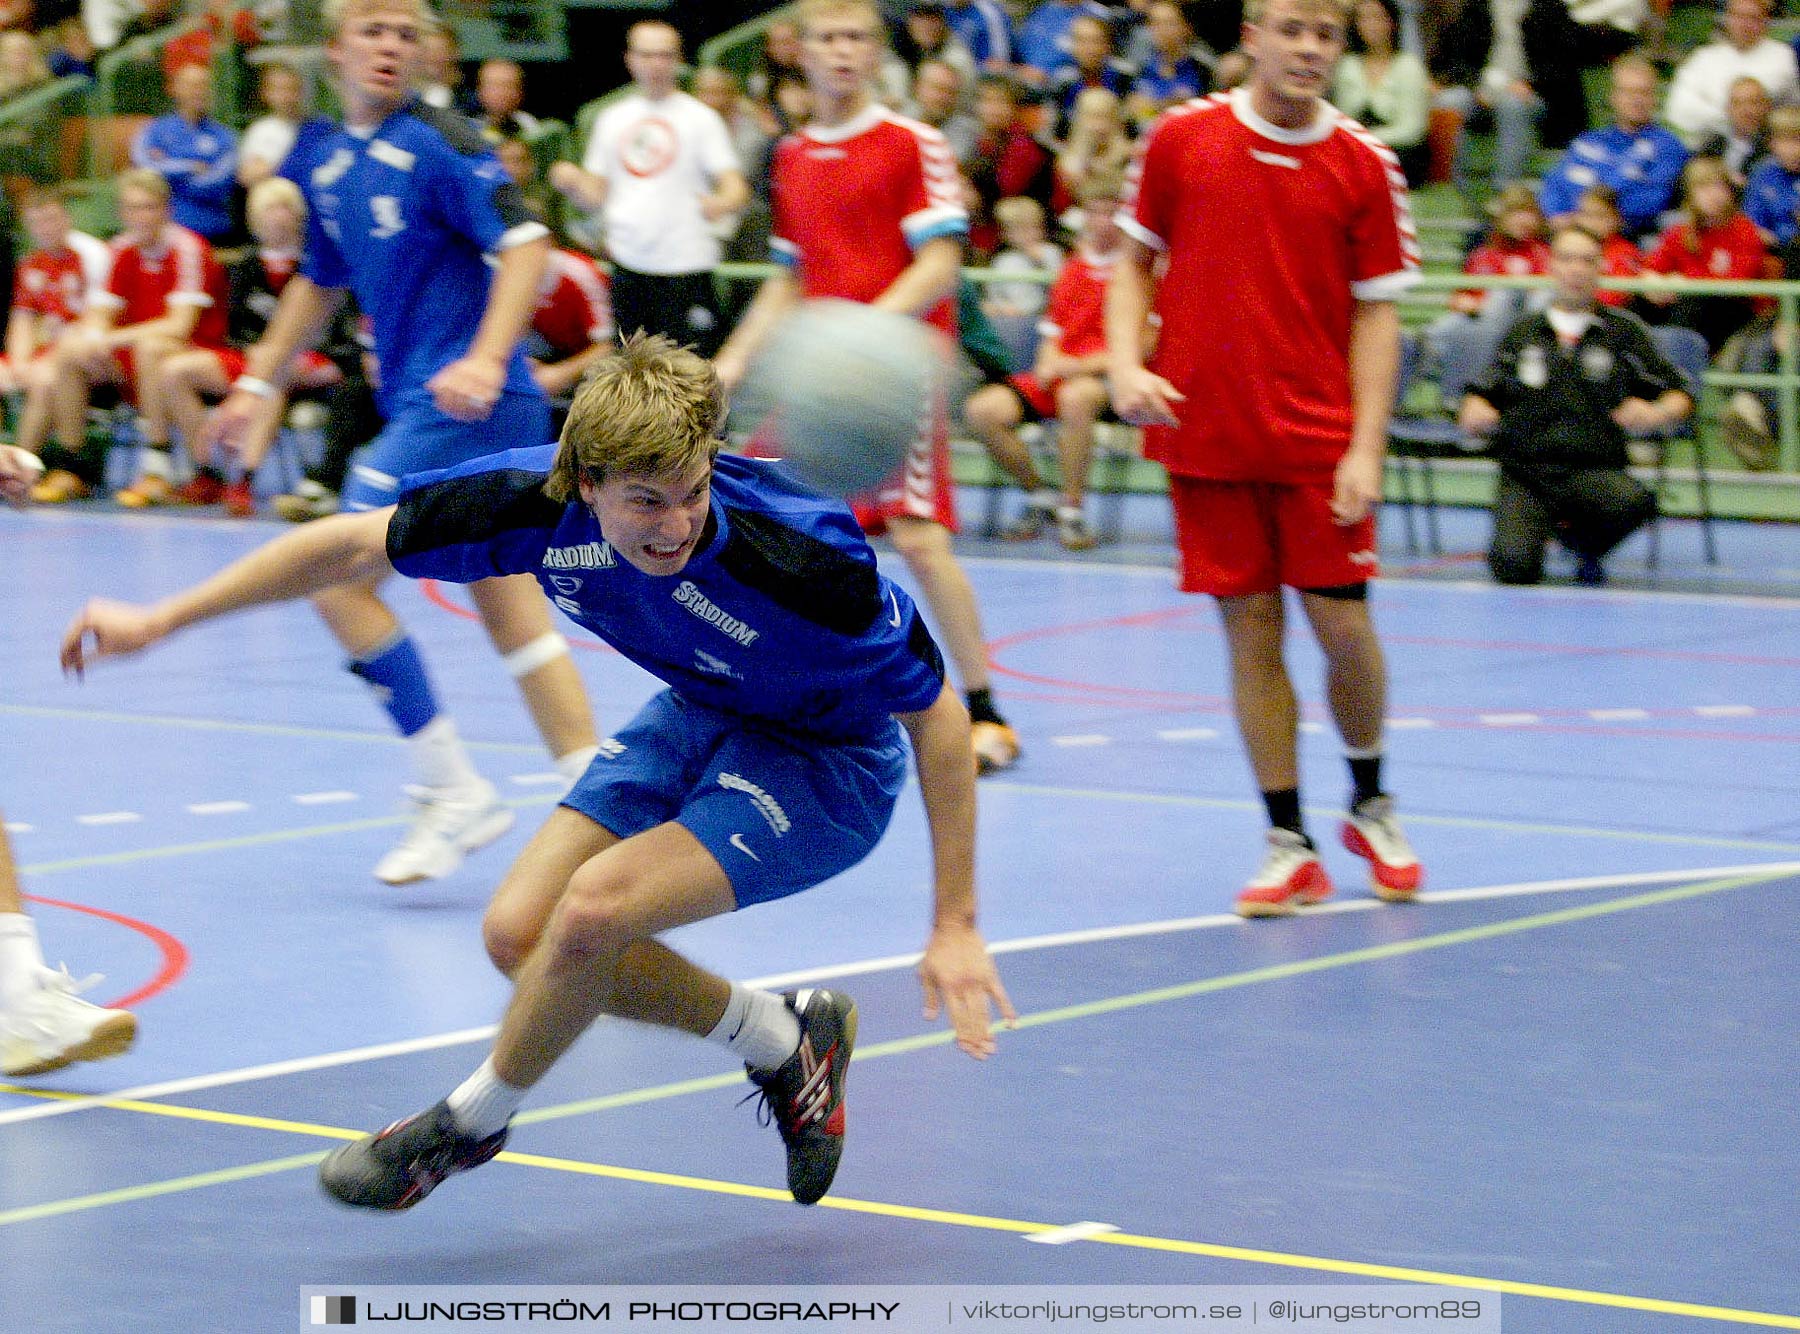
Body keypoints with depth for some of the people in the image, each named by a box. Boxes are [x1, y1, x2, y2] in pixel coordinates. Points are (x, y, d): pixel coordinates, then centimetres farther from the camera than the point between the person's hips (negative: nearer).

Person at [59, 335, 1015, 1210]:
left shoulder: (802, 560, -37)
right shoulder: (539, 503, -24)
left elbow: (937, 712, -24)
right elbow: (353, 543, -8)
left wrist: (955, 924, -23)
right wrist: (163, 620, -4)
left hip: (827, 759, -6)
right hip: (700, 715, 6)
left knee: (593, 909, -24)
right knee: (520, 931, -5)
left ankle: (473, 1120, 6)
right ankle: (783, 1043, 15)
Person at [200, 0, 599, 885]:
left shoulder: (437, 143, -9)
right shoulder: (323, 163, 15)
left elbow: (523, 241, -18)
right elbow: (320, 284, 29)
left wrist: (487, 360, -29)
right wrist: (257, 383, 28)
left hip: (467, 405, -8)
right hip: (418, 406, 8)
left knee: (336, 571, -10)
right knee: (508, 605, 6)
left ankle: (455, 793, -5)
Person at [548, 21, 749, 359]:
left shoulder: (700, 117, 1)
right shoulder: (612, 119, 14)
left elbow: (737, 190, -6)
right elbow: (596, 194, 17)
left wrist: (724, 203, -31)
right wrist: (571, 182, -6)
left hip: (685, 266, -5)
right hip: (628, 265, 5)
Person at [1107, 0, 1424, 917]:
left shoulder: (1363, 165, 0)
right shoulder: (1180, 139, 1)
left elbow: (1377, 312, 2)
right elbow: (1133, 263, 11)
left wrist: (1366, 446, -7)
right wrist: (1126, 366, -5)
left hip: (1319, 436, 0)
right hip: (1206, 431, 0)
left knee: (1343, 625, -4)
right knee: (1251, 631, 2)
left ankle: (1371, 807, 22)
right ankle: (1288, 847, 10)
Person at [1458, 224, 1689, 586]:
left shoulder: (1623, 331, 8)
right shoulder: (1522, 332, 14)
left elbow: (1678, 394, 8)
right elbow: (1481, 394, 19)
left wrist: (1656, 414, -15)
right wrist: (1474, 412, -5)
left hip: (1595, 471, -1)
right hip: (1524, 473, 1)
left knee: (1636, 501, -36)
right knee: (1512, 567, -27)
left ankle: (1585, 542, 0)